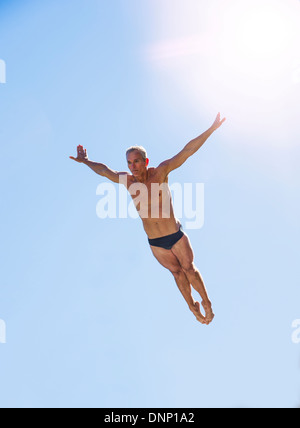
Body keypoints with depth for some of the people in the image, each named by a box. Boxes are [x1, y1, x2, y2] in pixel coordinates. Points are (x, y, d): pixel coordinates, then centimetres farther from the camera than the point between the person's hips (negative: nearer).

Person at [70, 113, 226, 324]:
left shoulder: (160, 172, -16)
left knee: (189, 269, 8)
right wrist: (86, 161, 27)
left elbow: (187, 151, -19)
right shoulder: (126, 180, -7)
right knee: (177, 272, 11)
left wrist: (211, 129, -23)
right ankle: (193, 307, 29)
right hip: (155, 243, 2)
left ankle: (206, 303, 28)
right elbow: (104, 170, 11)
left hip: (176, 235, -2)